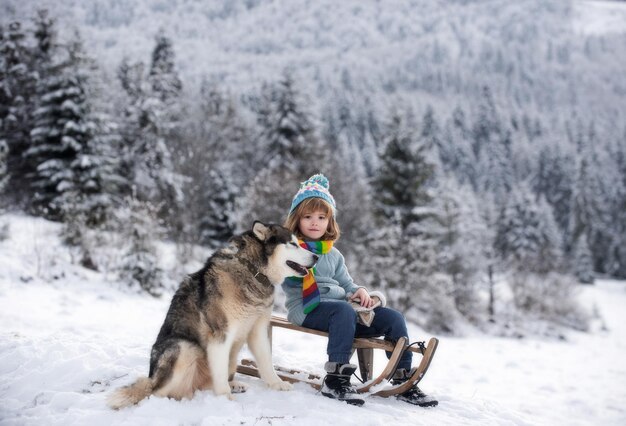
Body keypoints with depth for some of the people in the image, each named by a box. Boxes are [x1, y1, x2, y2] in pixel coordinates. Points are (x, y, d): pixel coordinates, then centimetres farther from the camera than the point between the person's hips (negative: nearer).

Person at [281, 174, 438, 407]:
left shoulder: (333, 254, 23)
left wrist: (359, 291, 2)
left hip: (342, 306, 7)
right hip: (307, 309, -6)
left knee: (393, 317, -8)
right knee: (344, 310, -40)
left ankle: (403, 380, -1)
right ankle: (335, 379, -38)